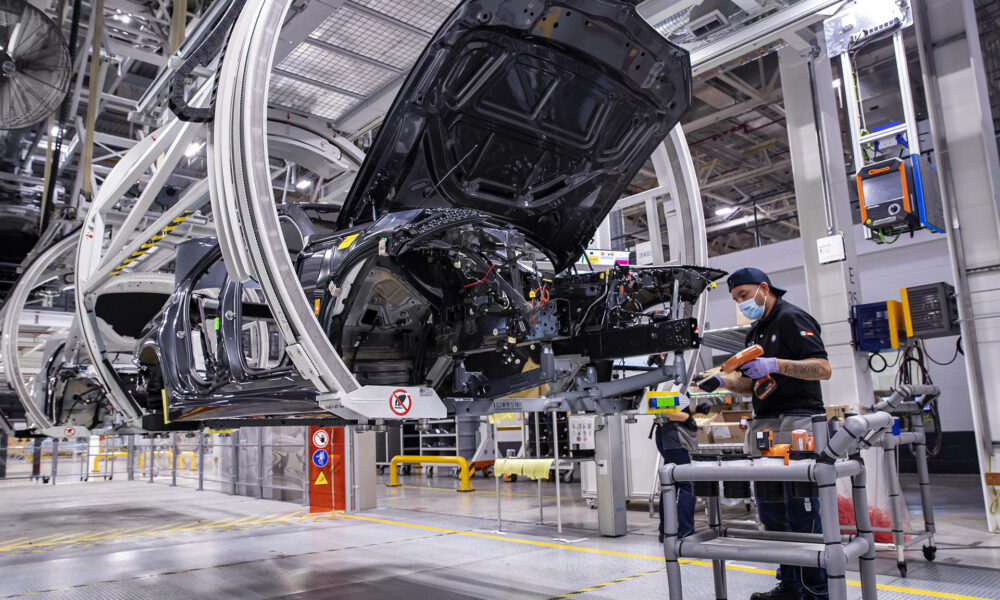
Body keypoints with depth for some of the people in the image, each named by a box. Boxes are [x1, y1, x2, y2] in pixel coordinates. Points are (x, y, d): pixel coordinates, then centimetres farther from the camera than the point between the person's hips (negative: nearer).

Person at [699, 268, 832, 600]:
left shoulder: (792, 318, -5)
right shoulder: (755, 332, 21)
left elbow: (823, 368, -15)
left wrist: (776, 364, -25)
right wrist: (722, 381, 4)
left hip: (796, 423, -9)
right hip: (763, 428, 9)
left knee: (802, 514, -5)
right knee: (772, 513, 10)